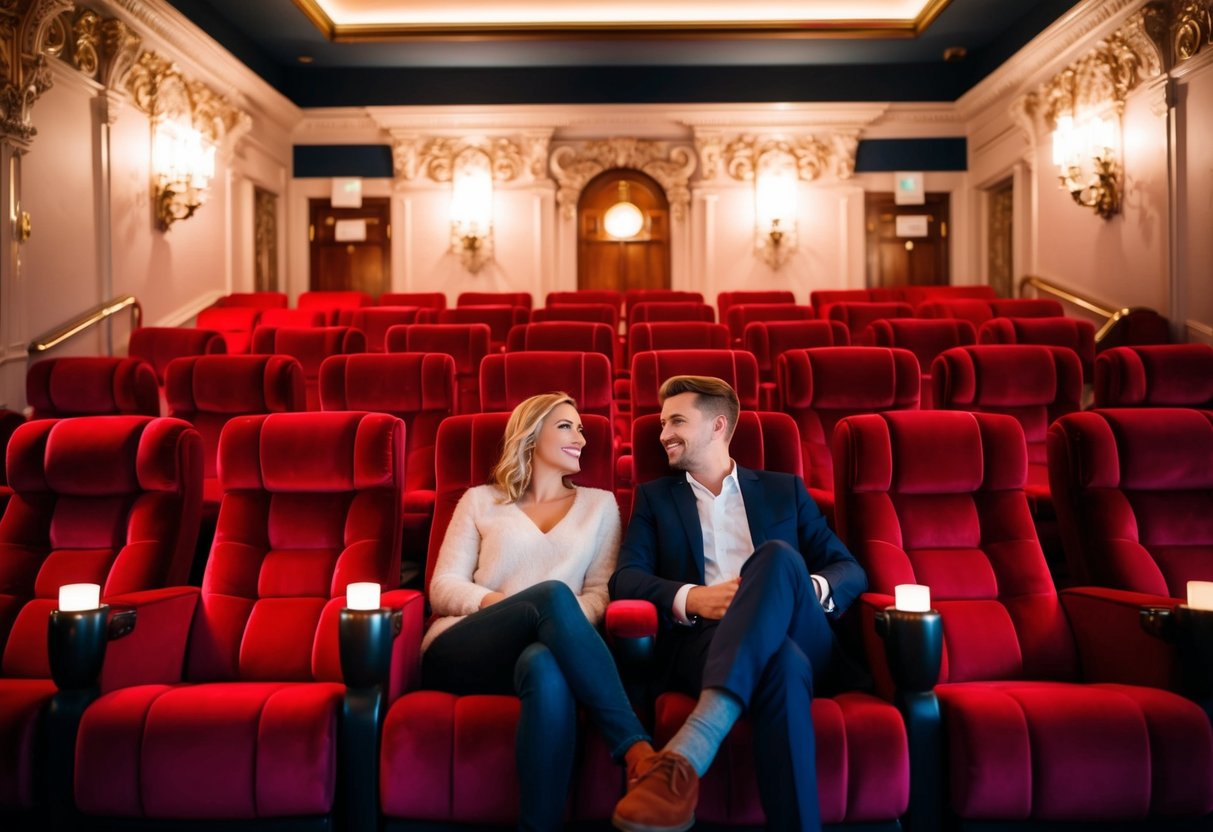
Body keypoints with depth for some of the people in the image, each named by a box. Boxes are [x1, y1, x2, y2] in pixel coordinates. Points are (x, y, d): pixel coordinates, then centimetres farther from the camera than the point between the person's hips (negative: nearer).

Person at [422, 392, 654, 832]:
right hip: (460, 653, 0)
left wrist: (568, 623, -13)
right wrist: (494, 603, -13)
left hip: (543, 655, 1)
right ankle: (635, 745, -39)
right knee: (552, 594, -35)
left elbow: (601, 591, 11)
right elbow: (442, 587, 9)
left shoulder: (599, 504, 22)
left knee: (548, 669, -42)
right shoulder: (480, 501, 18)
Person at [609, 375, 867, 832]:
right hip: (703, 640, -1)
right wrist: (690, 597, -14)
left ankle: (685, 756, -51)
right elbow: (625, 578, 7)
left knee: (777, 556, -36)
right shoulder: (655, 497, 23)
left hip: (800, 640, 2)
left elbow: (850, 570, 16)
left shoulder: (784, 490, 23)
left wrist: (810, 587, -10)